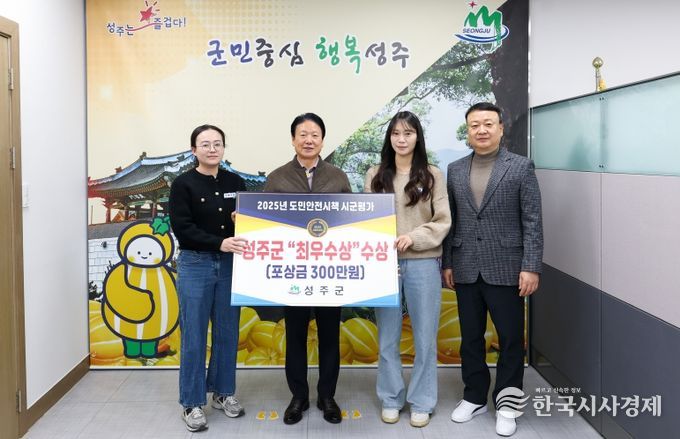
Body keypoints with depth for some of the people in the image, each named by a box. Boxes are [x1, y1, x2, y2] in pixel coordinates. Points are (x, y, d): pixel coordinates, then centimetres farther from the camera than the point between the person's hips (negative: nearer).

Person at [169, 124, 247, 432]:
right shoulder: (183, 184, -5)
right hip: (195, 264, -4)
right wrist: (219, 243, -25)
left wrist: (242, 240, -15)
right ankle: (192, 403, 13)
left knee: (227, 333, 10)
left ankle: (223, 392, 26)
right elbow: (182, 228, -13)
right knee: (194, 336, 2)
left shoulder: (235, 182, 7)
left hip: (230, 264, 4)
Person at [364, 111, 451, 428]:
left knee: (425, 337, 6)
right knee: (387, 338, 10)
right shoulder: (375, 176, 7)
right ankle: (391, 399, 24)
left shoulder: (432, 175, 2)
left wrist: (414, 237, -15)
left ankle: (421, 402, 19)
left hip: (423, 264, -1)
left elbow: (443, 221, -1)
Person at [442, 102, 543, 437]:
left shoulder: (521, 167, -2)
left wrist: (531, 267, -11)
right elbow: (450, 221, 10)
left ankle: (506, 405, 19)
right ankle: (475, 397, 28)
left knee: (511, 339, 5)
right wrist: (447, 263, 6)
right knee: (470, 337, 13)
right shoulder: (455, 170, 8)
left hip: (506, 269, -3)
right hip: (466, 269, 4)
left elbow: (532, 221, -6)